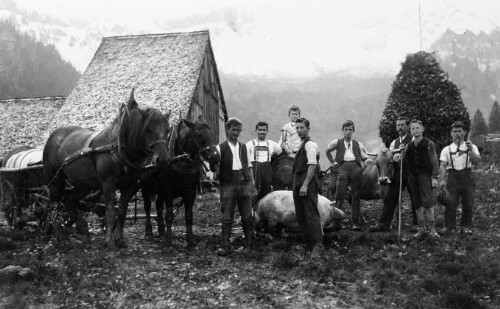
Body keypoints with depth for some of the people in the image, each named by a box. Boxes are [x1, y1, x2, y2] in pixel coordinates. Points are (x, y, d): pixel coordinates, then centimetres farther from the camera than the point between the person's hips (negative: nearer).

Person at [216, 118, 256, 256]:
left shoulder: (244, 147, 15)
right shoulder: (220, 148, 3)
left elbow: (249, 166, 16)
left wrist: (252, 182, 8)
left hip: (244, 183, 3)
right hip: (228, 184, -3)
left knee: (247, 216, 7)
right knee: (227, 217, -1)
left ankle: (251, 244, 18)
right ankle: (226, 246, 3)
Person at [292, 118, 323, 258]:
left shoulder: (310, 145, -9)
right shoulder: (301, 146, 20)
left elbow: (312, 166, -17)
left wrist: (305, 185, -22)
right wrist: (297, 185, 14)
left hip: (308, 184, -10)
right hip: (298, 183, 10)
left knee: (311, 215, -10)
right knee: (300, 215, 11)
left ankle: (318, 245, -8)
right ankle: (308, 243, 19)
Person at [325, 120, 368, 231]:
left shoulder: (358, 144, 22)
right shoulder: (337, 142, 19)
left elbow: (365, 158, 22)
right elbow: (327, 151, 33)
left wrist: (363, 165, 2)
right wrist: (333, 162, 23)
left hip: (356, 167, 2)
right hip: (343, 166, -2)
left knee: (356, 196, -1)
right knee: (339, 195, -12)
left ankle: (355, 222, 1)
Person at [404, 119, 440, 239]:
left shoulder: (429, 144, 1)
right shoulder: (409, 146, 14)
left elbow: (434, 161, -2)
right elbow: (404, 161, 15)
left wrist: (434, 177, -10)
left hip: (425, 175, -5)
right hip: (412, 176, 5)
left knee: (427, 202, -14)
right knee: (417, 204, 5)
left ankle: (432, 228, -7)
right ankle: (421, 229, 12)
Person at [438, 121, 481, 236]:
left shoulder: (471, 147, 8)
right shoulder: (447, 149, 7)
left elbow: (476, 161, -5)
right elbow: (443, 165, 0)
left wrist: (471, 150, -18)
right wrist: (441, 179, -12)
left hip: (467, 177, 0)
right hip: (453, 178, 0)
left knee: (468, 204, 3)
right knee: (450, 203, -5)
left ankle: (466, 226, 15)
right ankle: (449, 226, 3)